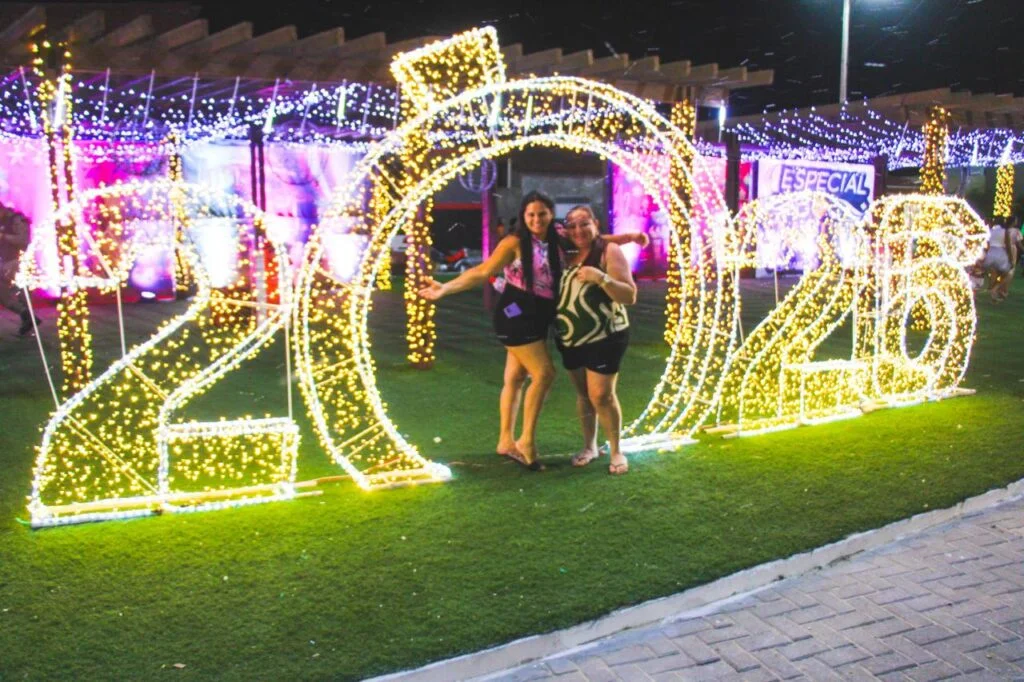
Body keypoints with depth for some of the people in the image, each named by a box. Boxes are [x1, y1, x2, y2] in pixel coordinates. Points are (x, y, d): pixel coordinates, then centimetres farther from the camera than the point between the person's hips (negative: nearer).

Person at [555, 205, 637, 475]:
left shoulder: (609, 252, -10)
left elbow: (630, 296, -16)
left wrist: (602, 278, -29)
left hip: (605, 337, -6)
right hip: (570, 338, 6)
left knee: (601, 395, -7)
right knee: (583, 394, 13)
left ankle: (616, 451, 10)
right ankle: (589, 446, 27)